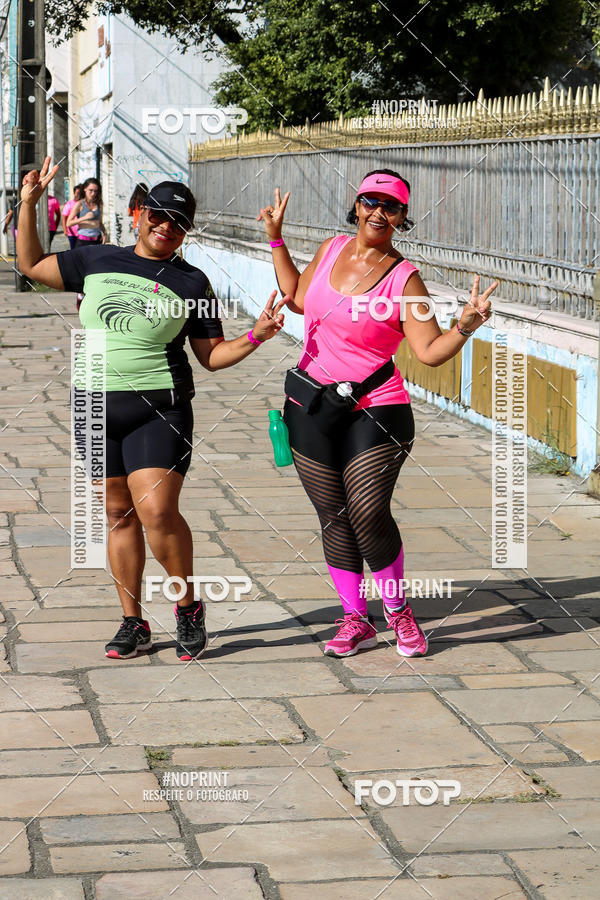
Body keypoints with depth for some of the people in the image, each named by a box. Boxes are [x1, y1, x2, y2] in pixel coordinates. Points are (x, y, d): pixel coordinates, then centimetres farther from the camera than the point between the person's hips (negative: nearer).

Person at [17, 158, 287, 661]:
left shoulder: (191, 283, 4)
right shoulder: (97, 261, 11)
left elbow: (212, 355, 6)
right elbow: (32, 265, 19)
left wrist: (255, 336, -10)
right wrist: (29, 205, 12)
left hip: (159, 410, -3)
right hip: (97, 408, 3)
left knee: (157, 512, -17)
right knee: (119, 515, 7)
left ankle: (189, 605, 4)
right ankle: (134, 623, 15)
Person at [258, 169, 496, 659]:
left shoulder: (404, 279, -7)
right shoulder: (332, 249, 7)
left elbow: (430, 350, -12)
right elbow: (298, 298, 25)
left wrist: (466, 326, -29)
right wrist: (276, 238, 24)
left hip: (374, 412, -4)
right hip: (311, 412, 4)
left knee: (369, 515, -15)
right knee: (335, 520, 6)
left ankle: (398, 611, 9)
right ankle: (355, 622, 19)